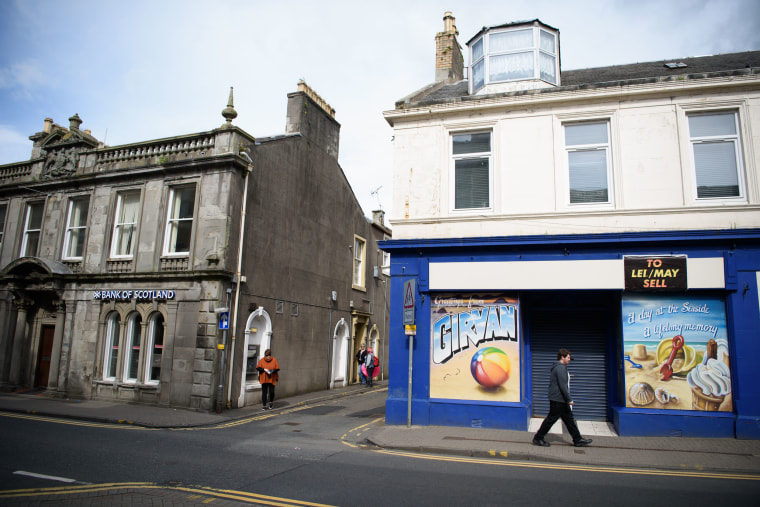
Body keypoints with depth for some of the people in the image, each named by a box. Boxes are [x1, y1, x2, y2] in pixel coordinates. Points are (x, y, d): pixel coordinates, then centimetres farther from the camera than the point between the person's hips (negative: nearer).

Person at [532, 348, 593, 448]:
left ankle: (578, 440, 20)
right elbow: (563, 386, -22)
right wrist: (569, 399, -18)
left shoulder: (558, 367, 16)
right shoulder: (561, 368, -17)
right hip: (558, 400, -11)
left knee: (569, 419, 13)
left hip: (561, 400, 11)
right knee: (551, 419, -3)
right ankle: (538, 438, 4)